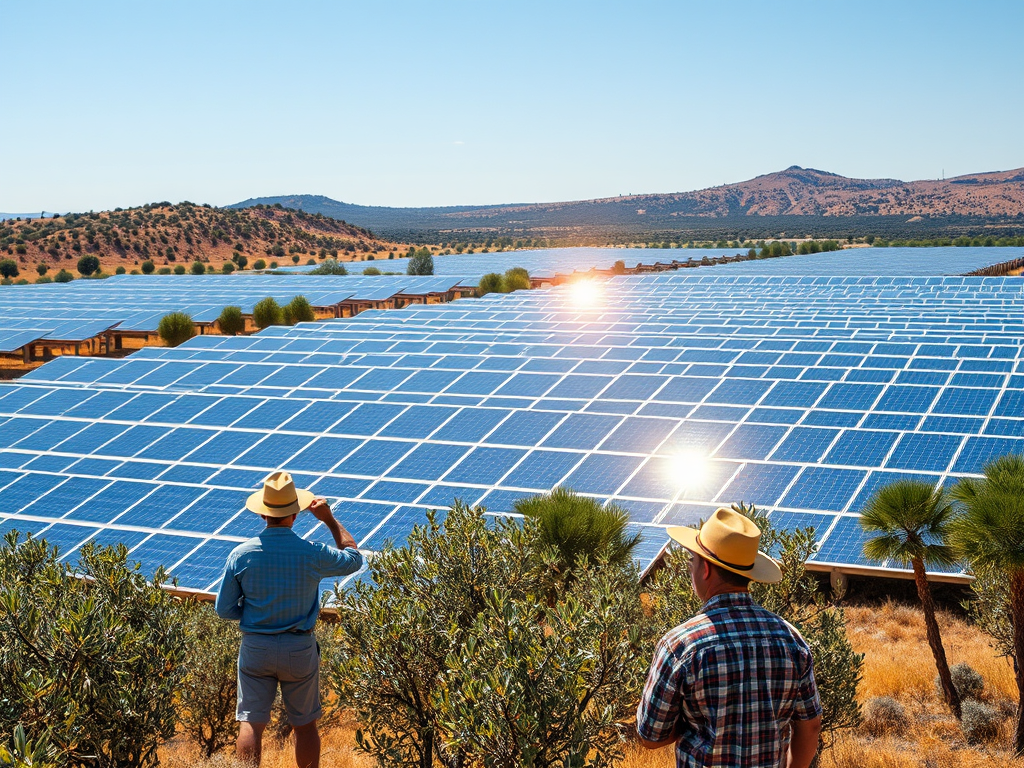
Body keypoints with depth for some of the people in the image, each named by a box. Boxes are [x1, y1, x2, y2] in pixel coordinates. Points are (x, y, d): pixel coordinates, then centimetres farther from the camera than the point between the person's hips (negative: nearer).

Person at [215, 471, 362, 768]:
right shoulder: (312, 554, -13)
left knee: (251, 724, 5)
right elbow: (354, 558, 7)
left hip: (255, 647, 1)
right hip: (299, 649, 0)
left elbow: (225, 610, -2)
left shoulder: (241, 554, -9)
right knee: (305, 725, 13)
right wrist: (329, 520, 9)